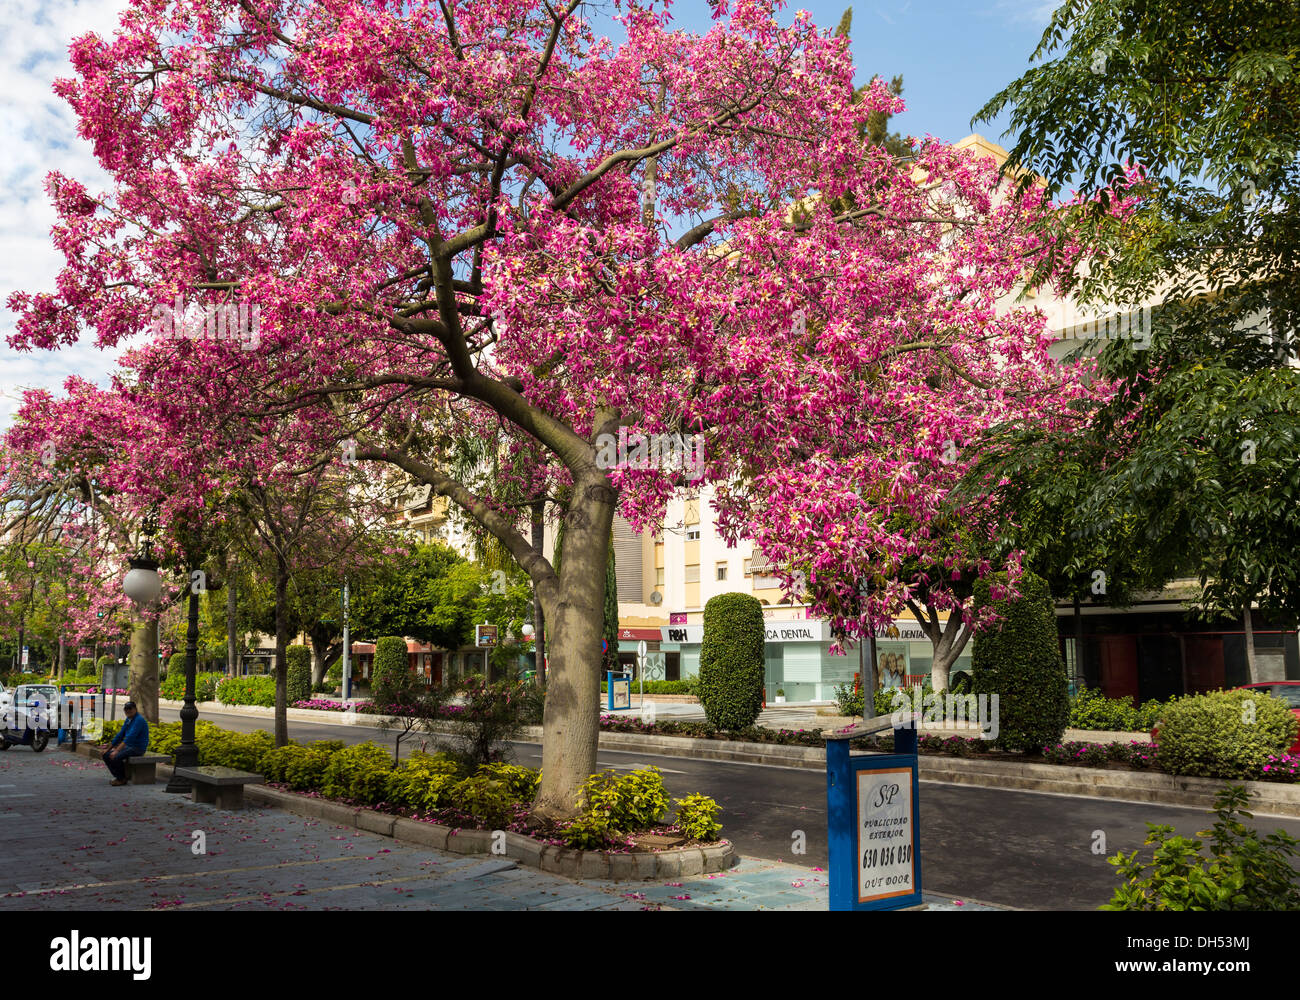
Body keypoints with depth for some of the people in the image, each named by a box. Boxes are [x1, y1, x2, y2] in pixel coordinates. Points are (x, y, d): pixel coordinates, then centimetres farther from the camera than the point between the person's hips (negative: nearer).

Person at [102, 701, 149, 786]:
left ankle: (122, 779, -8)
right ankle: (117, 776, 8)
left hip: (138, 748, -9)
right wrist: (108, 749, 16)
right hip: (128, 746, 9)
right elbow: (120, 735, 18)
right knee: (106, 755, 0)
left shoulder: (139, 720, -18)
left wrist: (117, 751, -30)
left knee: (116, 757, -27)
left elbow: (130, 737, -27)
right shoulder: (128, 719, 11)